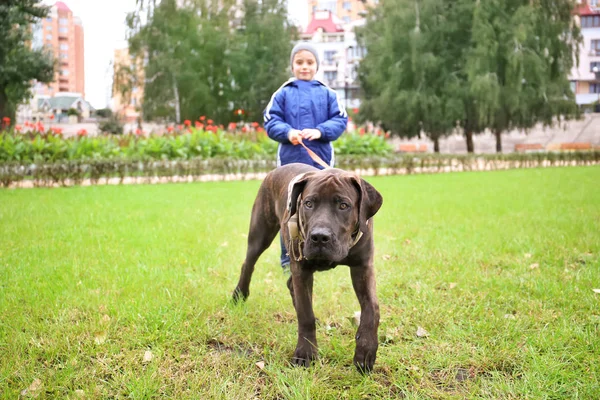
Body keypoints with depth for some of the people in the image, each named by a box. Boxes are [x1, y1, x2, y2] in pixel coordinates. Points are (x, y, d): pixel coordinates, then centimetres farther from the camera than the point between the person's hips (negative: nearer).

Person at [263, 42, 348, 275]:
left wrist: (320, 131, -16)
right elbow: (270, 122, 1)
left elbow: (340, 120, 1)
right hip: (290, 161, -1)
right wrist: (288, 132, -18)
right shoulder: (283, 94, 5)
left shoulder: (327, 93, 6)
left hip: (320, 161, 1)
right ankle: (288, 261, 11)